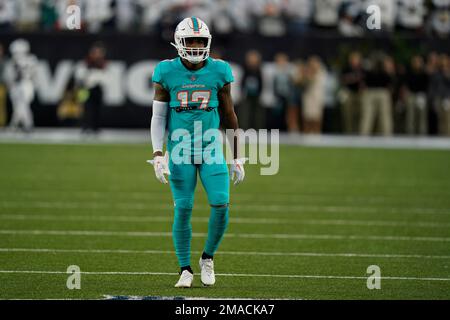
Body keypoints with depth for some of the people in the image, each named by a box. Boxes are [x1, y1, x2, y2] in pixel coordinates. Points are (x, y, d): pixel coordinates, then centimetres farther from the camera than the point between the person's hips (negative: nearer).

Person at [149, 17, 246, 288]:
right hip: (180, 151, -1)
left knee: (221, 205, -10)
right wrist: (158, 155, -7)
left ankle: (208, 258, 13)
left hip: (211, 150, 1)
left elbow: (229, 116, 8)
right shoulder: (167, 72, -1)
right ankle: (185, 270, 11)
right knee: (183, 210, -2)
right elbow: (158, 117, 3)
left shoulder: (219, 71, 1)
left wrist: (237, 158, 9)